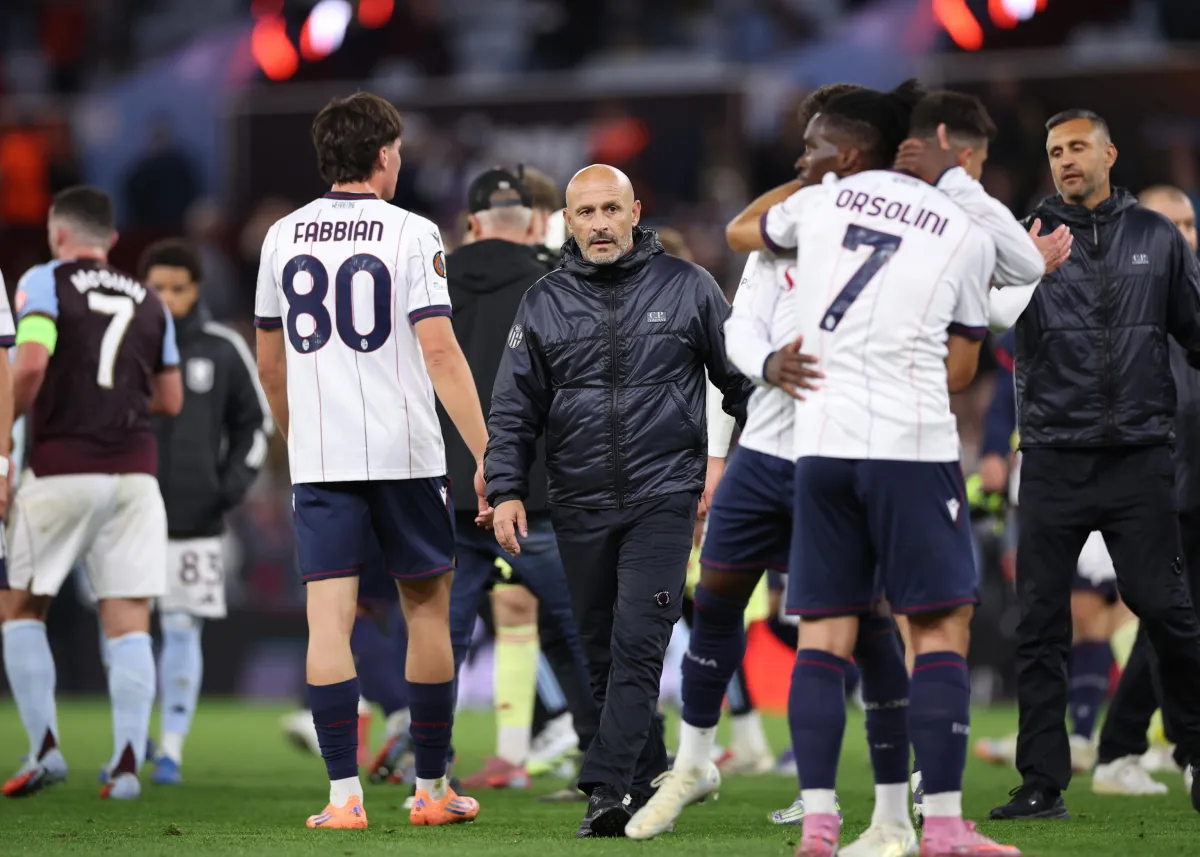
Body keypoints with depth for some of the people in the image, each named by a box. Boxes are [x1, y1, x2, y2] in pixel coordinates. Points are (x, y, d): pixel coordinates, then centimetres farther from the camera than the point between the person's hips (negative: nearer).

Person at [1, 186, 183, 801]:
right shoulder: (148, 301, 15)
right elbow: (171, 401, 17)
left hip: (61, 468, -3)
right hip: (135, 469, 3)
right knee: (128, 621, 1)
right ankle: (127, 765, -5)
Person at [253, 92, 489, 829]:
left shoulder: (284, 236, 8)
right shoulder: (410, 234, -5)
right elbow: (439, 351, -12)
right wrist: (485, 453, -13)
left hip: (318, 460, 3)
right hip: (406, 453, -3)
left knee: (330, 619, -2)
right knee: (428, 609, 11)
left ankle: (345, 795, -9)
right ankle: (432, 789, 15)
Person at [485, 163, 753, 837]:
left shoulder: (686, 288, 3)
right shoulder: (544, 305, 8)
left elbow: (743, 376, 10)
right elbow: (514, 410, 10)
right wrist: (507, 490, -2)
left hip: (664, 496, -3)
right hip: (581, 508, 4)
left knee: (638, 643, -15)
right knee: (603, 653, 7)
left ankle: (607, 788, -20)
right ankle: (647, 780, 18)